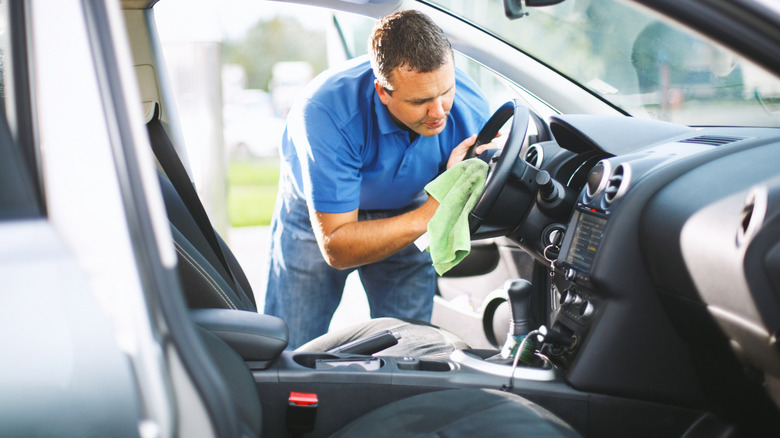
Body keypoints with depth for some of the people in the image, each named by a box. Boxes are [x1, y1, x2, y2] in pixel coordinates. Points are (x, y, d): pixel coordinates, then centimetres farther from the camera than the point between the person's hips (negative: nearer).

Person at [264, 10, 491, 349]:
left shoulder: (470, 109, -27)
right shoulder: (329, 113, -38)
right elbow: (336, 249, -35)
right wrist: (426, 217, -45)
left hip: (403, 208, 2)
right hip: (318, 215, -2)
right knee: (287, 352, 0)